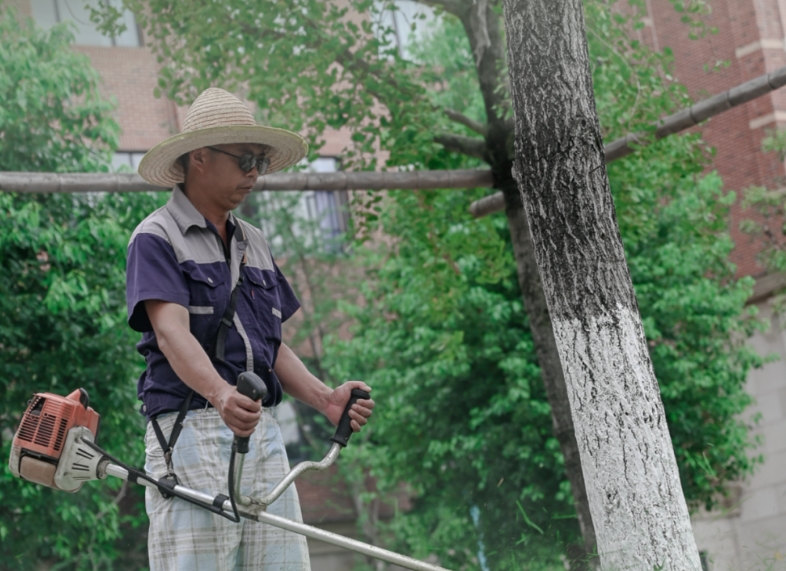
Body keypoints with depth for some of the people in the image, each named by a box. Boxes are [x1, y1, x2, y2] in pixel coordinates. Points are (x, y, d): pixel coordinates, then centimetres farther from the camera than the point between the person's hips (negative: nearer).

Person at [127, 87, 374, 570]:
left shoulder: (255, 244, 22)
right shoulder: (157, 238, -1)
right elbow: (171, 333, -17)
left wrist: (325, 398, 0)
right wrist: (220, 394, -35)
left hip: (263, 433, 7)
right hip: (190, 434, -7)